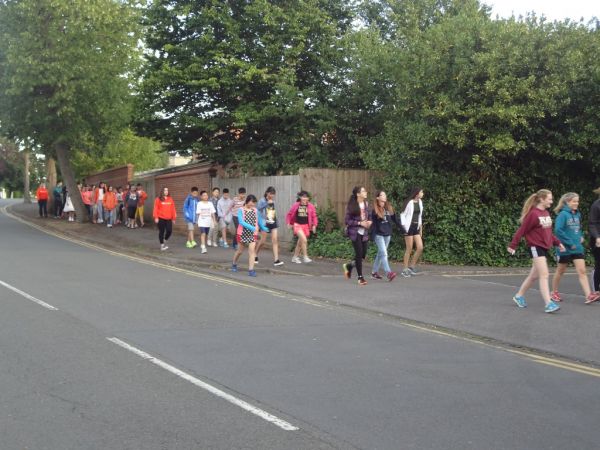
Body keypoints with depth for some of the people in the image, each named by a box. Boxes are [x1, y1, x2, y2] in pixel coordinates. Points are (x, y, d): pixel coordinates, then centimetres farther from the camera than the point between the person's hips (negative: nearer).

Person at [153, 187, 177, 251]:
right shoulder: (158, 199, -4)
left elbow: (173, 209, 9)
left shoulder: (170, 199, 6)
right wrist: (156, 217, -12)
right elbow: (155, 209, -6)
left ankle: (165, 241, 23)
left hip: (168, 219, 3)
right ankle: (162, 245, 13)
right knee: (161, 232, 3)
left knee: (169, 231, -4)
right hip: (161, 218, -3)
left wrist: (173, 218, 9)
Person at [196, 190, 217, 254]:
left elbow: (213, 213, 4)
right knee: (203, 234, -16)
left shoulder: (210, 203, 4)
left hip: (208, 222, 3)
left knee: (206, 235, 11)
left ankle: (203, 246, 26)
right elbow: (198, 213, -1)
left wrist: (214, 221, 1)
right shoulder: (199, 204, -2)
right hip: (202, 222, -3)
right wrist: (198, 221, -3)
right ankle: (203, 248, -21)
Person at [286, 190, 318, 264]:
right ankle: (305, 257, -16)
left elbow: (314, 216, 5)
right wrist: (288, 223, 4)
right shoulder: (296, 205, -5)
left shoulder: (310, 206, -2)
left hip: (306, 226, 3)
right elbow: (289, 214, 7)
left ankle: (295, 257, 29)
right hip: (297, 225, -3)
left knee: (300, 242, 13)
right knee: (304, 240, -21)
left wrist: (314, 225, -2)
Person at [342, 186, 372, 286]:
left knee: (363, 255, 5)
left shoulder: (366, 204, 7)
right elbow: (347, 221, -10)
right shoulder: (352, 206, -9)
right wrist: (360, 223, -17)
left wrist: (369, 222, -4)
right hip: (355, 233, -6)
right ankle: (360, 277, 6)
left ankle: (349, 266, 32)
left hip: (364, 233, 6)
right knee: (359, 254, -6)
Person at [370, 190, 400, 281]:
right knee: (383, 253, -13)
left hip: (387, 234, 6)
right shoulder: (375, 210, -6)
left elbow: (395, 220, 13)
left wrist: (402, 229, 9)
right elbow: (373, 224, -7)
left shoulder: (389, 208, 8)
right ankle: (388, 273, -21)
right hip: (379, 235, -6)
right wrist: (373, 236, -11)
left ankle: (374, 272, 21)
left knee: (380, 253, 12)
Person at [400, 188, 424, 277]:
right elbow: (402, 215, -8)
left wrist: (420, 229, 16)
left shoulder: (420, 202, 11)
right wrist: (404, 227, -14)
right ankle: (405, 269, 6)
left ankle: (412, 266, 12)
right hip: (409, 227, -7)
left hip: (416, 227, 7)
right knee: (409, 249, -4)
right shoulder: (409, 203, -11)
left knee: (420, 248, -1)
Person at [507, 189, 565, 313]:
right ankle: (549, 304, -16)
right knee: (544, 275, -14)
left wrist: (557, 243, 14)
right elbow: (522, 230, -13)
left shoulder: (546, 213, 10)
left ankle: (519, 296, 30)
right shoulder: (533, 214, -15)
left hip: (544, 247, 9)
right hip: (535, 247, -9)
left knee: (534, 275, 16)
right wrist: (513, 246, -13)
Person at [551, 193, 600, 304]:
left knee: (582, 271, -5)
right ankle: (554, 293, 27)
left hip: (578, 248, 5)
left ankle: (589, 295, -13)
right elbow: (558, 230, -22)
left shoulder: (577, 214, 6)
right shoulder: (563, 214, -14)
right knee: (560, 271, 11)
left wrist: (581, 237, 5)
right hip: (565, 248, -5)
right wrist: (570, 243, -19)